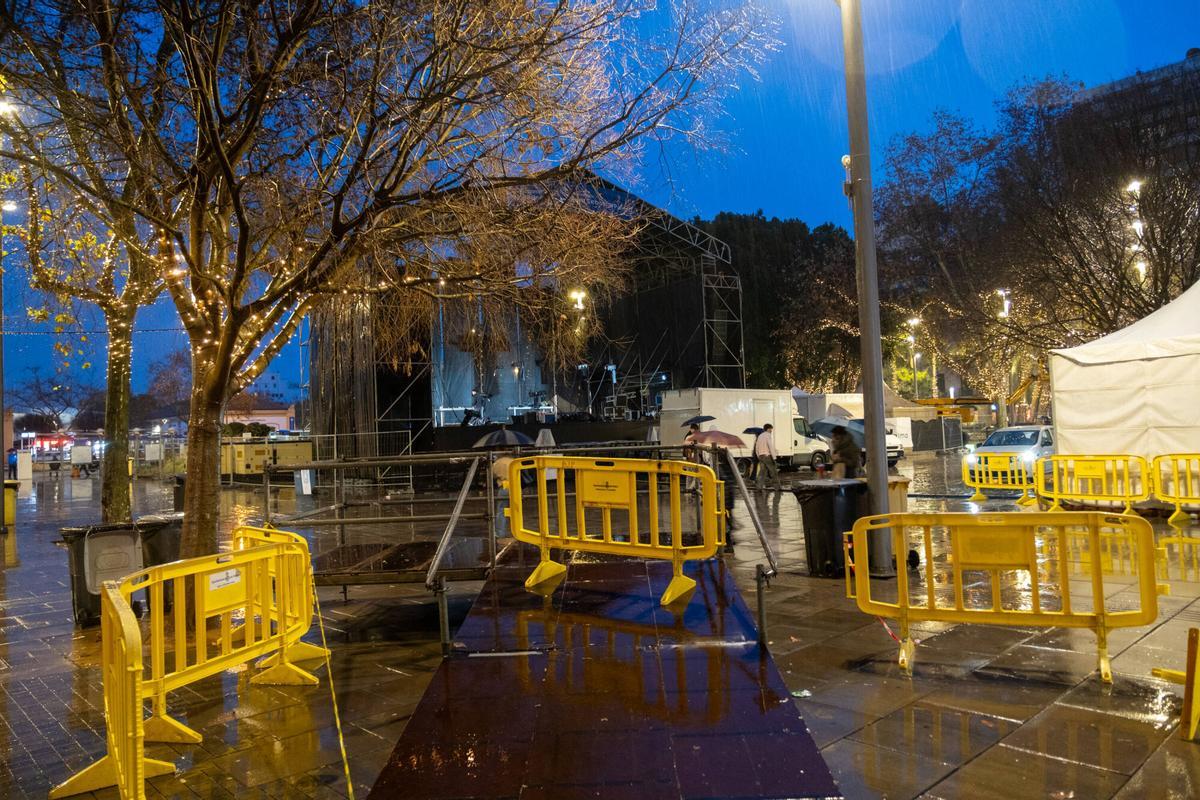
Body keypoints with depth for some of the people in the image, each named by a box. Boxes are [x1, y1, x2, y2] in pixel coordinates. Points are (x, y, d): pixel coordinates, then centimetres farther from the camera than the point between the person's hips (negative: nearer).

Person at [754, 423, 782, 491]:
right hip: (767, 456, -7)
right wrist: (774, 457, -20)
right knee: (774, 472, 3)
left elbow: (756, 448, 21)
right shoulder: (768, 435, -10)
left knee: (762, 472, 3)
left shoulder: (760, 436, 17)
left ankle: (759, 487, -9)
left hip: (761, 456, 7)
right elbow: (770, 447, -20)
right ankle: (778, 487, 9)